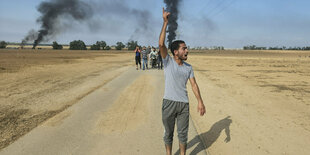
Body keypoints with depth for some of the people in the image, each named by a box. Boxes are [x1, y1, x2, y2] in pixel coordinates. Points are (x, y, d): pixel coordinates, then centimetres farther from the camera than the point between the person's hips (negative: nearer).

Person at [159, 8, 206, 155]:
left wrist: (200, 102, -7)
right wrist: (165, 22, -19)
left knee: (183, 133, 14)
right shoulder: (167, 62, -5)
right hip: (169, 103, -3)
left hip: (183, 104, 3)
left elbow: (194, 85, 4)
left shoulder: (188, 67, 6)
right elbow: (161, 44, -18)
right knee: (168, 133, 13)